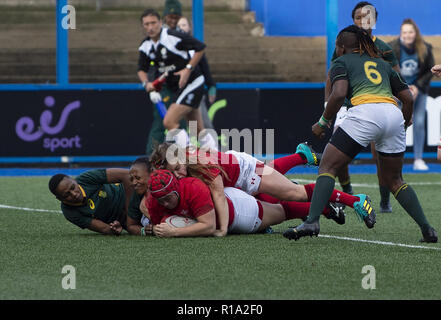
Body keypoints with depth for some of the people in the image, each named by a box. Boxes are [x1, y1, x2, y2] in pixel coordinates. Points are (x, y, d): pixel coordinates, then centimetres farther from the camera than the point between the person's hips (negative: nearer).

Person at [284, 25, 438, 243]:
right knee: (394, 180, 20)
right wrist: (405, 123, 42)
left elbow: (339, 93, -4)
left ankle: (312, 221, -19)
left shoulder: (341, 62, 16)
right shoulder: (382, 63, 31)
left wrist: (322, 123, 5)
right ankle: (426, 229, 9)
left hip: (365, 113, -5)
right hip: (393, 114, 5)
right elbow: (408, 98, 26)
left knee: (327, 167, 0)